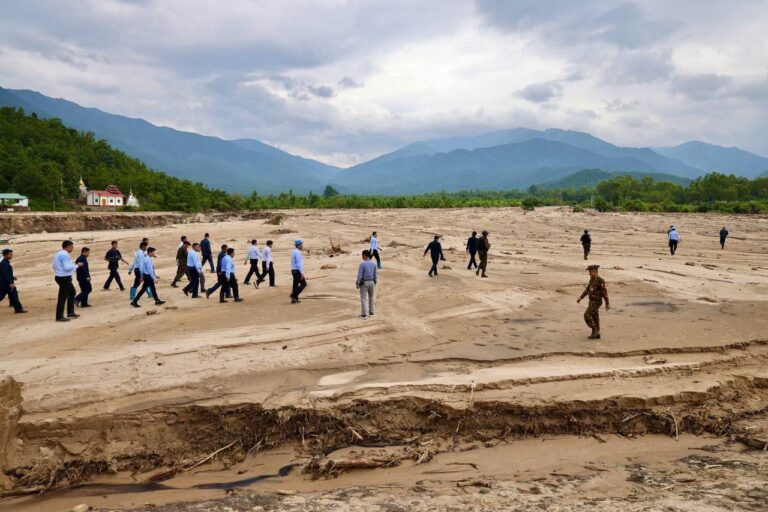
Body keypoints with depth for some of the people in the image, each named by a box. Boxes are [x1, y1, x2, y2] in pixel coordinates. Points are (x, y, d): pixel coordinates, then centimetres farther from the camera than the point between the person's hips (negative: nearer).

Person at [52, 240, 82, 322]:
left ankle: (70, 312, 29)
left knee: (72, 292, 23)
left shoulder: (58, 254, 13)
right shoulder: (65, 255, -18)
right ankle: (59, 317, 0)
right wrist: (77, 265, -13)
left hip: (59, 276, 11)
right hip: (64, 278, -11)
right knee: (63, 297, -5)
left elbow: (54, 266, 20)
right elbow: (67, 267, -24)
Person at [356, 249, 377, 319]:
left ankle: (364, 315, 3)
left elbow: (359, 275, -18)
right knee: (371, 298, 20)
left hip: (363, 283, -4)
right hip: (371, 282, 4)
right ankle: (371, 312, 25)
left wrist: (357, 284, -9)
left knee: (363, 299, 3)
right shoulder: (373, 264, -1)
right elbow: (375, 275, 5)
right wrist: (374, 283, 16)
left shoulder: (362, 264, -18)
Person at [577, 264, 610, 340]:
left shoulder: (600, 280, -20)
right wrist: (580, 298, 15)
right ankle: (596, 335, 18)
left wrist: (607, 304, -16)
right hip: (592, 302, 9)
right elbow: (587, 289, 18)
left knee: (587, 315, -10)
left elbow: (605, 292, -18)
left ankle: (595, 330, 2)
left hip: (596, 302, -9)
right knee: (595, 318, 12)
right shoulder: (592, 279, 8)